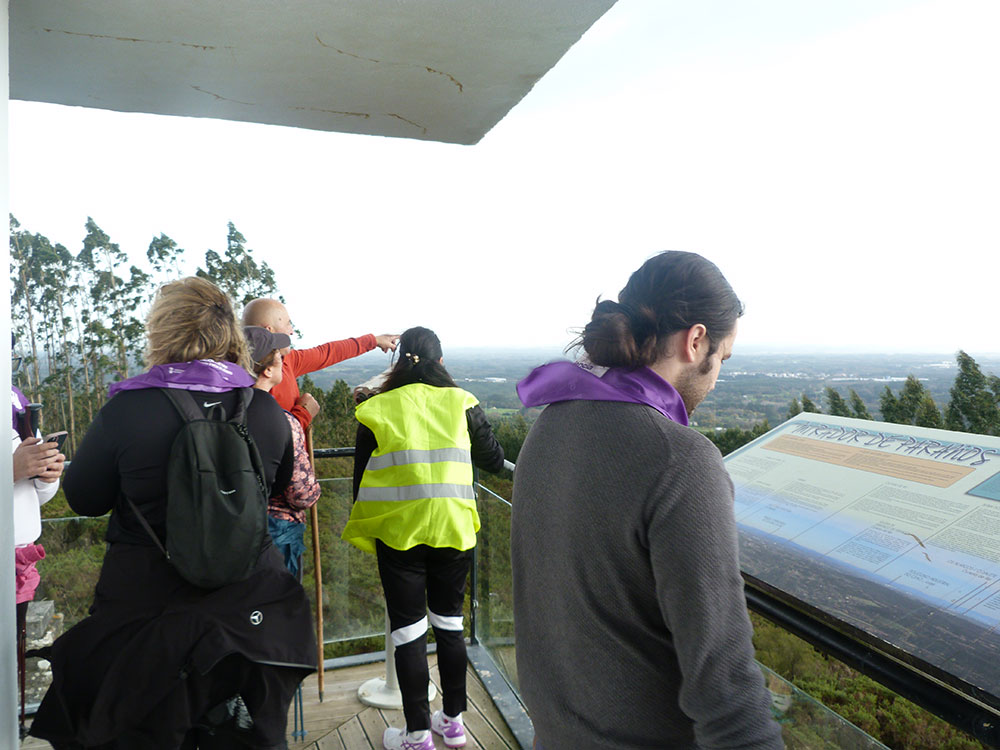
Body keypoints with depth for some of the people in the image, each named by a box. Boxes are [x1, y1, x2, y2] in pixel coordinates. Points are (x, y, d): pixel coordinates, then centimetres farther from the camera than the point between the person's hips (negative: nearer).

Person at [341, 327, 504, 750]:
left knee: (408, 629, 10)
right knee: (449, 623, 17)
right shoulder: (461, 404, -2)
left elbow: (361, 479, 2)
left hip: (397, 532, -2)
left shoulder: (377, 410, -4)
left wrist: (364, 530, 16)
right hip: (453, 530, 2)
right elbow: (494, 461, 7)